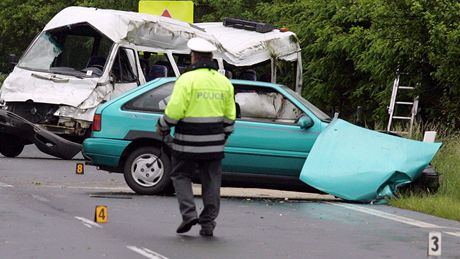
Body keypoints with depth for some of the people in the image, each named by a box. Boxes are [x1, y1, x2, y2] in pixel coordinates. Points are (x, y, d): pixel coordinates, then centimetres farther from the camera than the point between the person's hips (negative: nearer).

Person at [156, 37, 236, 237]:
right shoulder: (224, 82, 8)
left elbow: (174, 110, -15)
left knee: (181, 175, 9)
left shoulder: (187, 79, -11)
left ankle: (189, 213, -6)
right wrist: (225, 135, 25)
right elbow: (229, 115, 12)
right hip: (214, 142, 5)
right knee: (211, 180, 9)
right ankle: (208, 223, 8)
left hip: (188, 142, -5)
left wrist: (162, 127, 2)